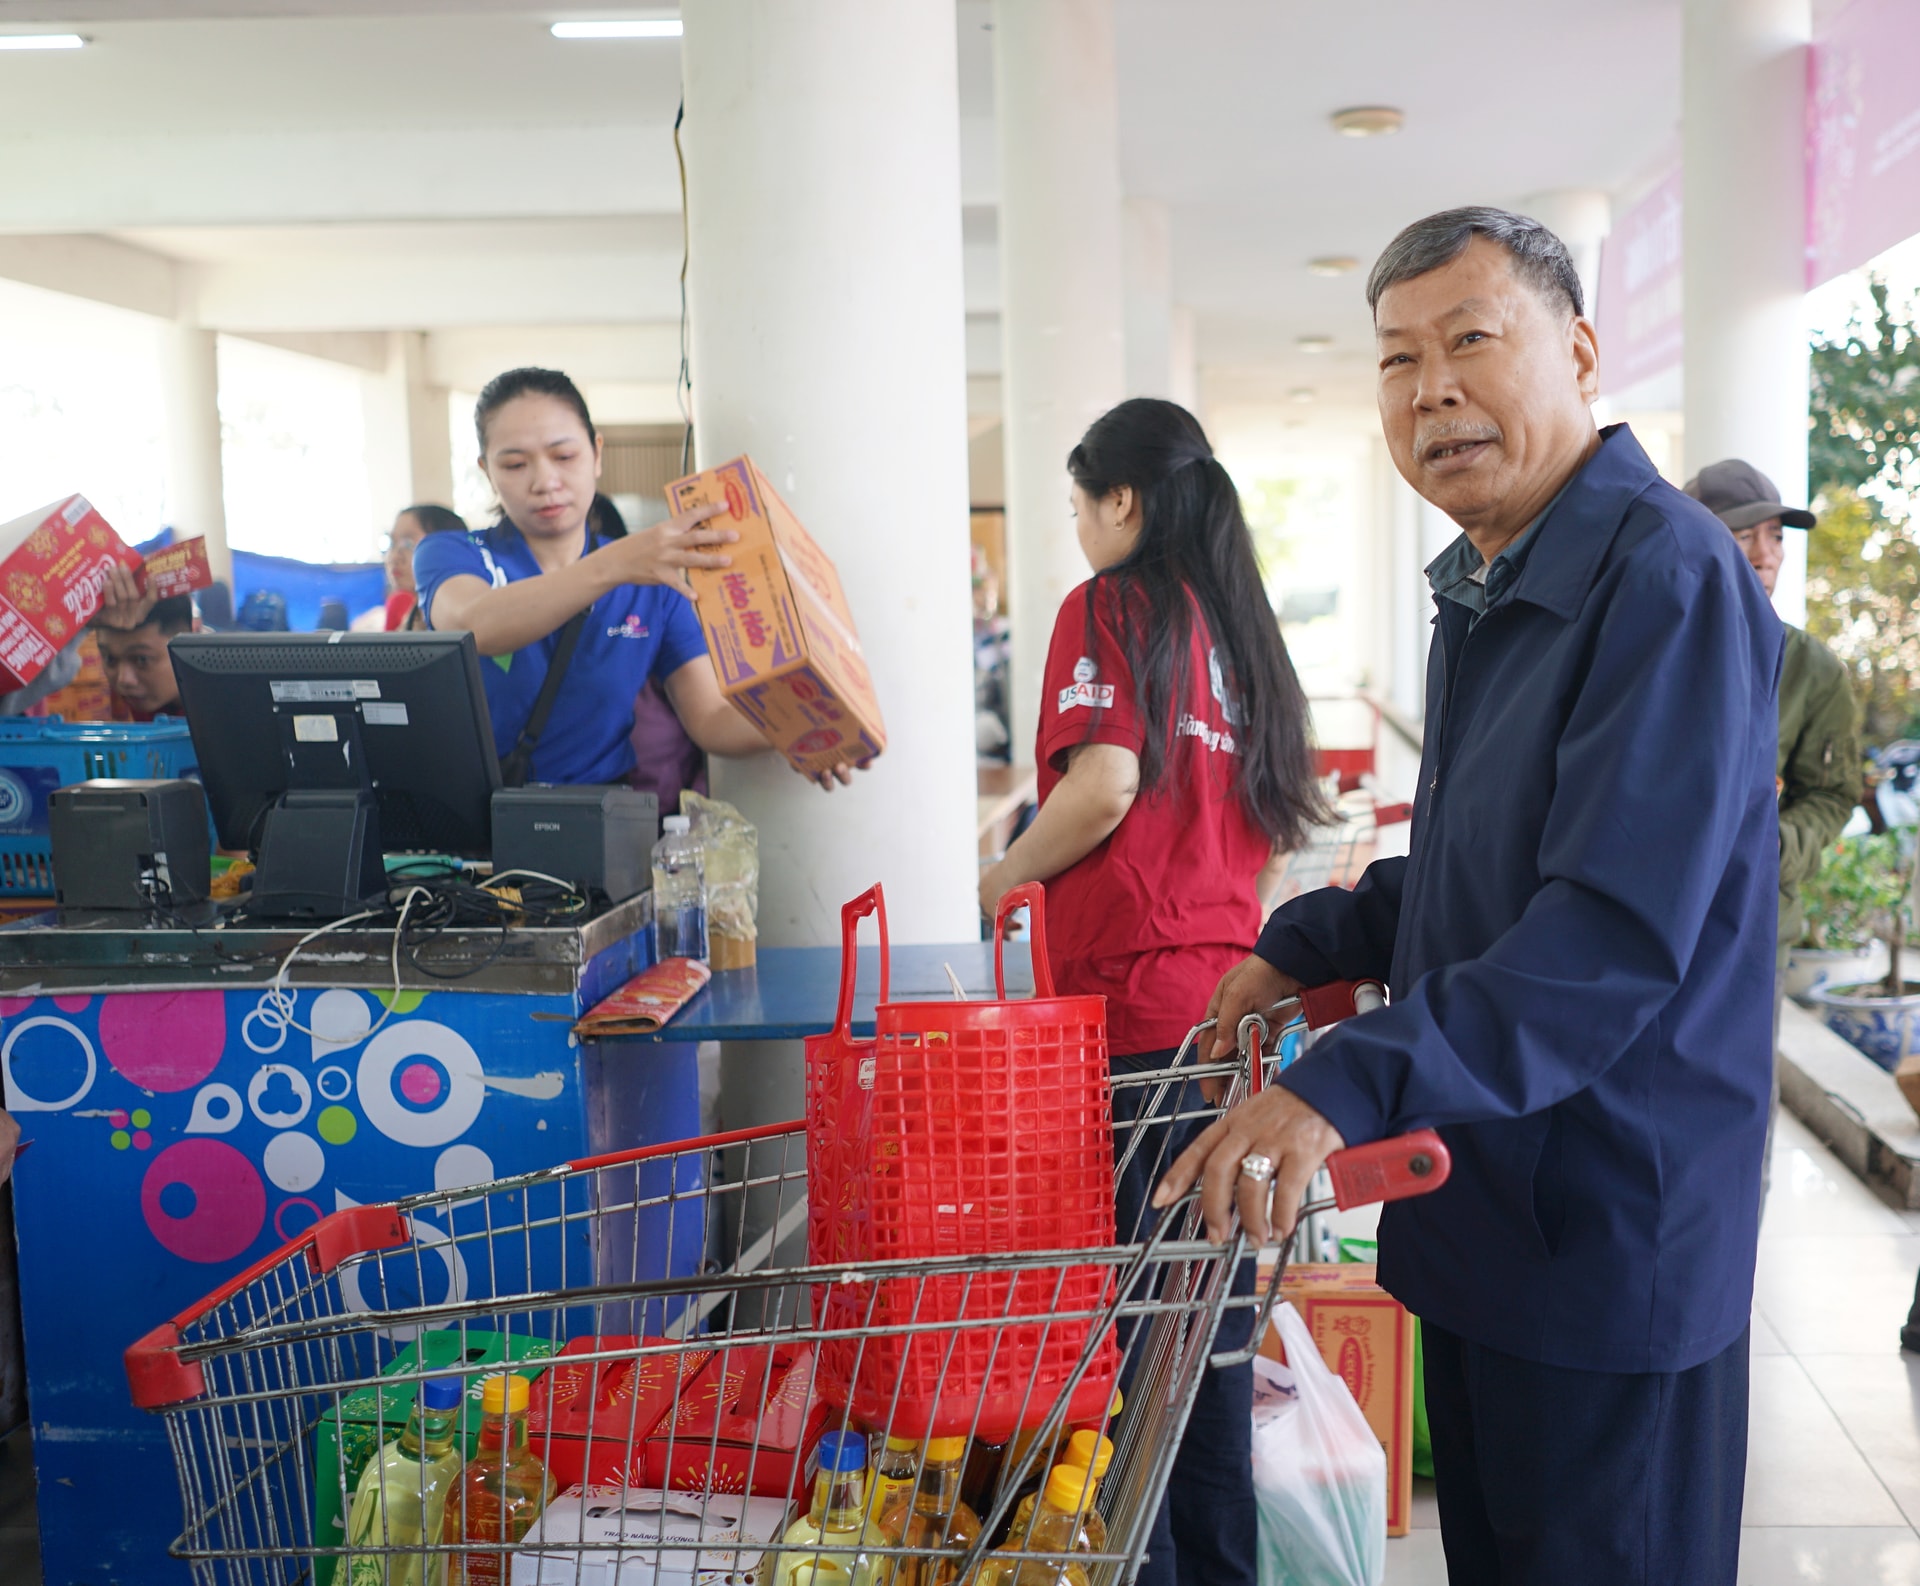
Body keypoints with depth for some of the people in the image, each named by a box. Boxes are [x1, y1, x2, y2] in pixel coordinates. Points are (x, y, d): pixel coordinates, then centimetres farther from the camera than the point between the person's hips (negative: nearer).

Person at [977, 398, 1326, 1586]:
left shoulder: (1111, 607, -5)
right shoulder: (1238, 619, 15)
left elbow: (1106, 783, -17)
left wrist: (1000, 879, -3)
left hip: (1134, 997, -7)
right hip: (1229, 989, 7)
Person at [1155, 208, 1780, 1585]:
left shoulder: (1669, 579, -20)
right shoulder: (1482, 588, 11)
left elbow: (1617, 935, -30)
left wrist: (1354, 1083, -36)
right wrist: (1306, 947, 14)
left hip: (1610, 1230, -9)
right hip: (1480, 1205, 9)